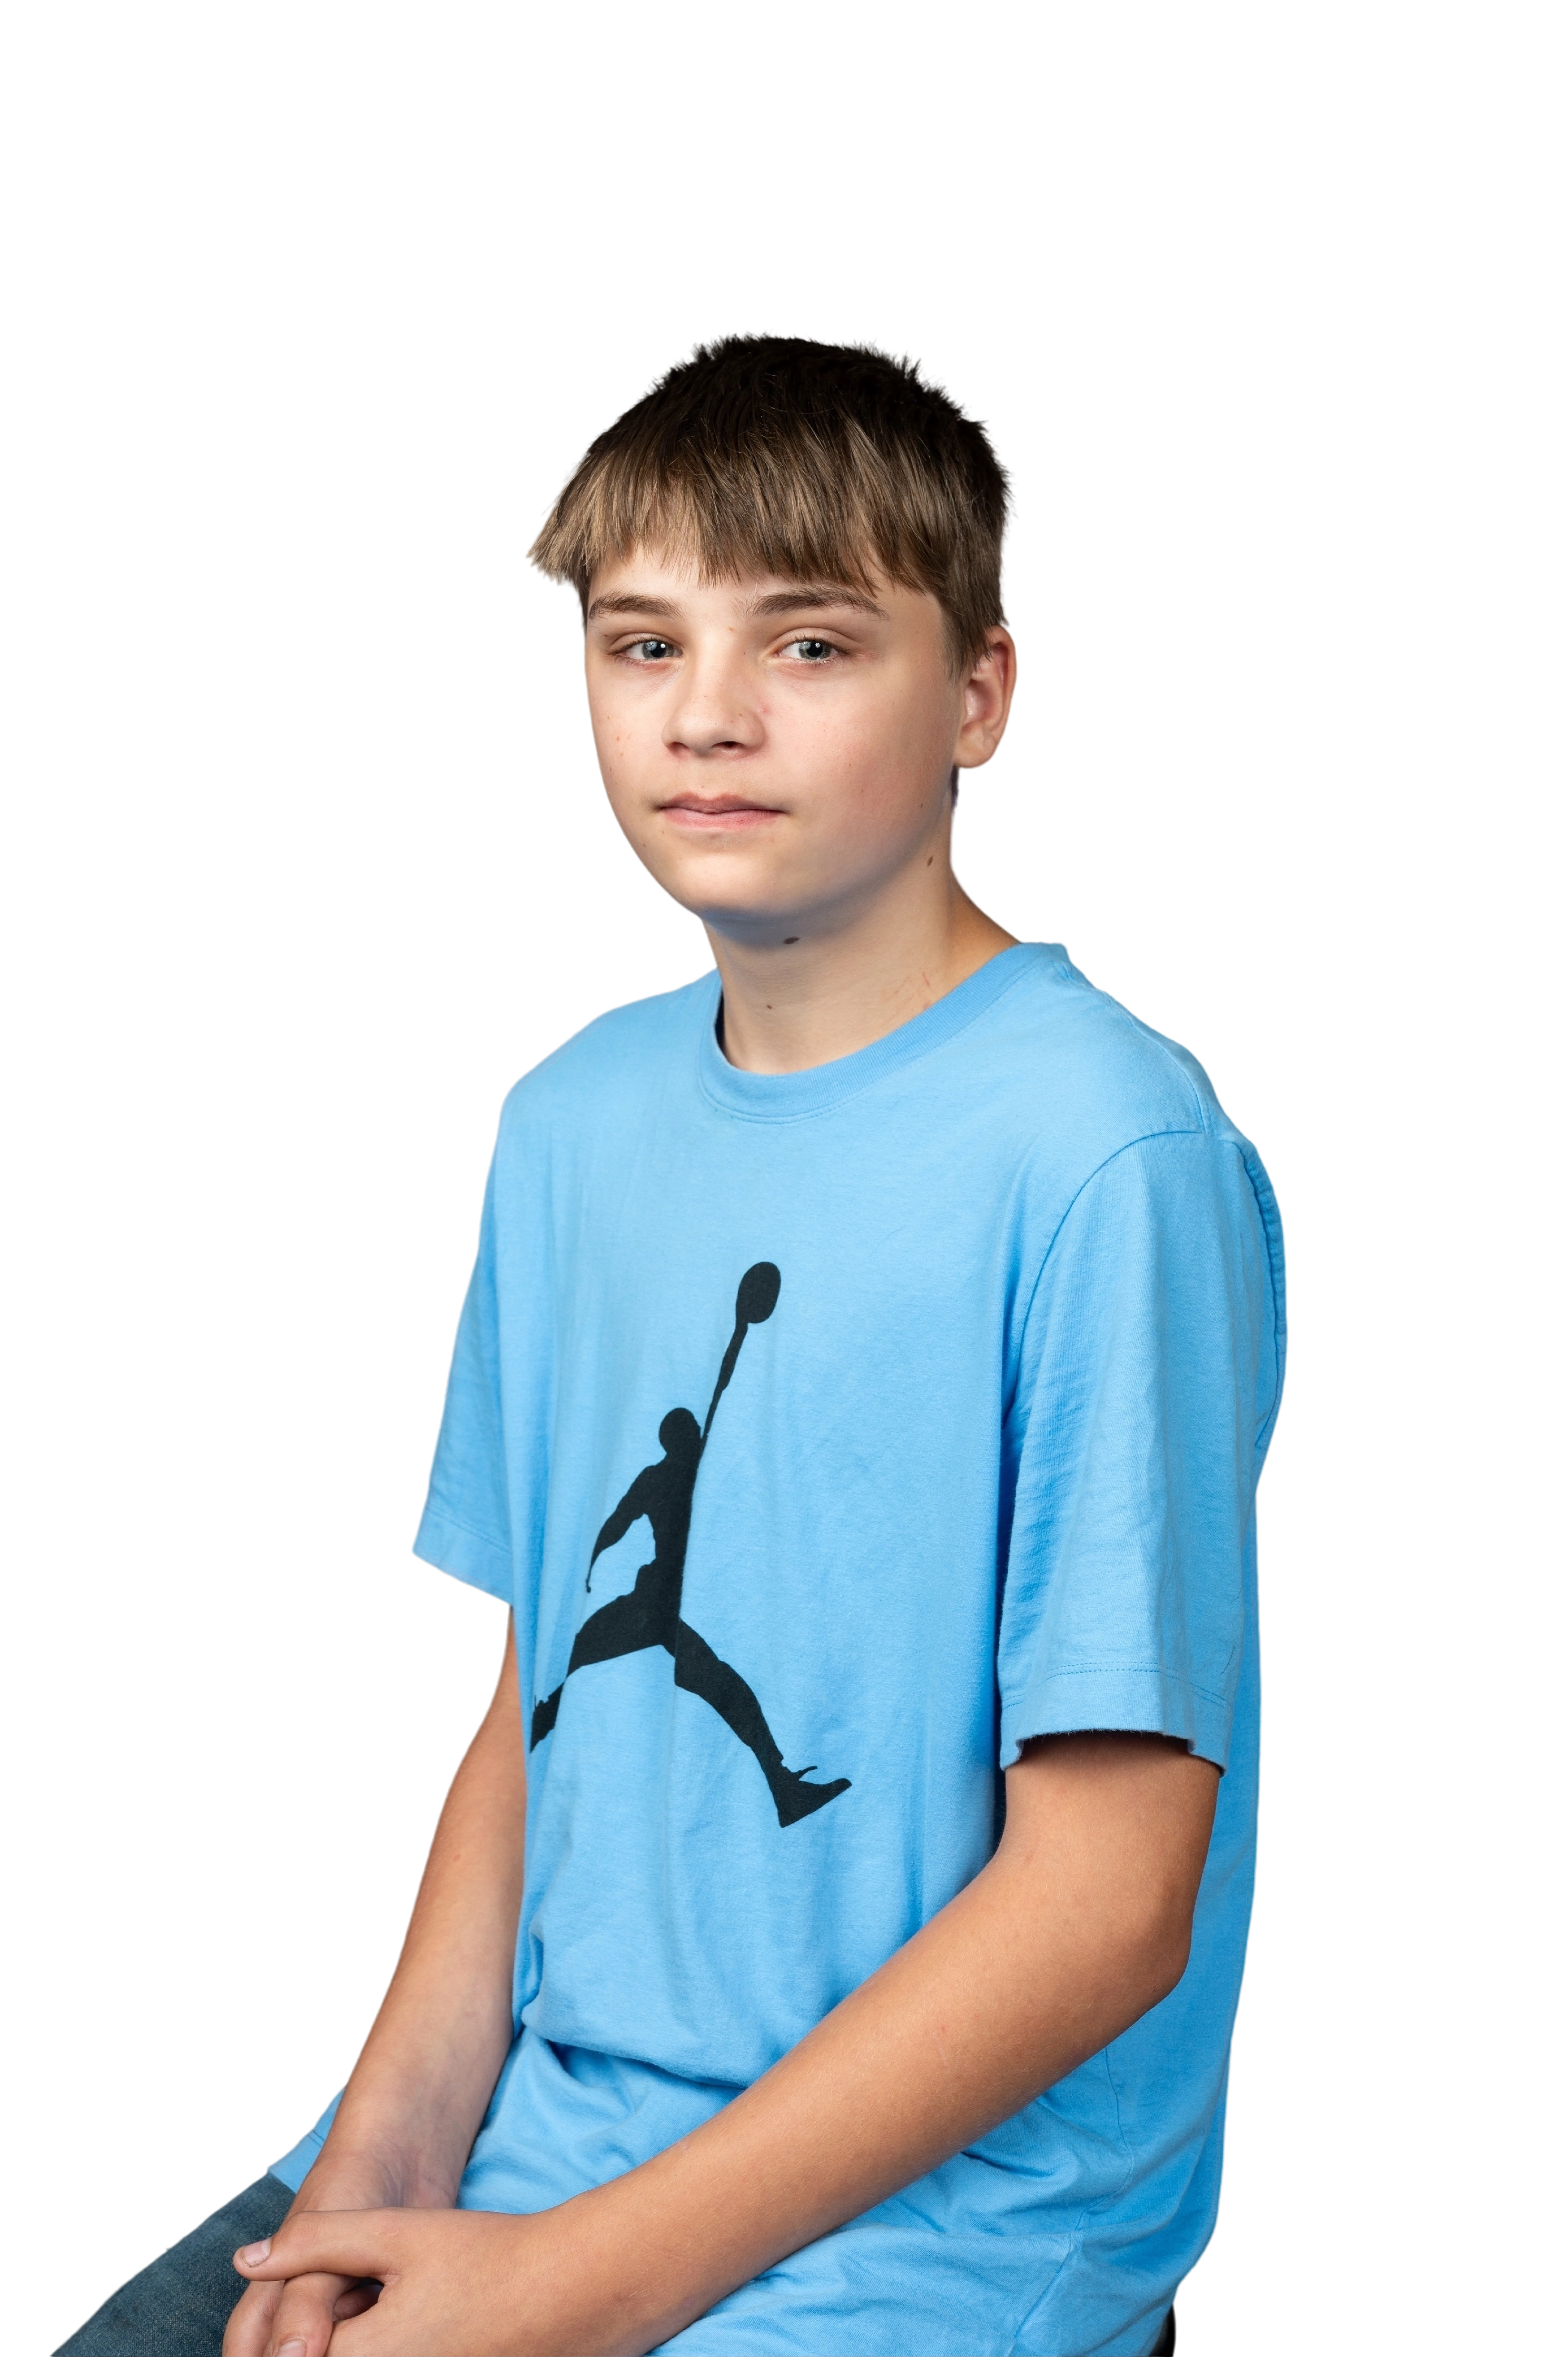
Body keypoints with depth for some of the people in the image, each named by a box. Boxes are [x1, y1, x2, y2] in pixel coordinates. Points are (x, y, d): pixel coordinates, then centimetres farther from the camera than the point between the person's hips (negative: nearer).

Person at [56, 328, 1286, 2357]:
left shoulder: (1108, 1154, -16)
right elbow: (543, 1696, 10)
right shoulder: (572, 1117, 6)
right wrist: (391, 2139, -4)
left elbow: (1109, 1895, -16)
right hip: (526, 2115, 6)